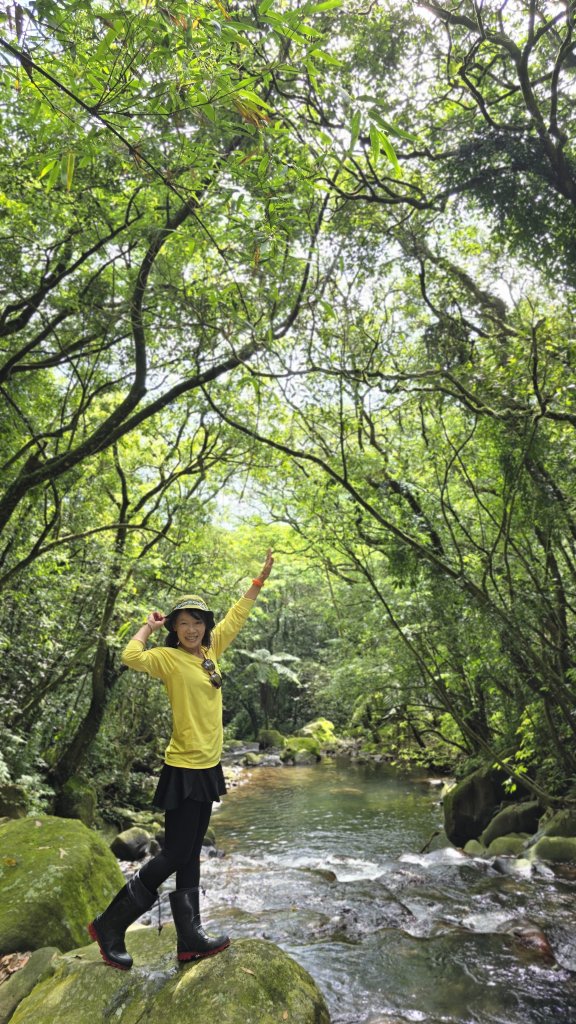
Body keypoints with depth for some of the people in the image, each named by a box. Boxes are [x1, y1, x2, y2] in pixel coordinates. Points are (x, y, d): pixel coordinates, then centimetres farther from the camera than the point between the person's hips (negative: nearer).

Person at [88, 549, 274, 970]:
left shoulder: (209, 651, 5)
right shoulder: (169, 658, -14)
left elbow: (237, 616, 13)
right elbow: (131, 657, -33)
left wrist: (261, 579, 15)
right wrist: (148, 626, -16)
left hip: (208, 767, 7)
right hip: (184, 770, -7)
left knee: (190, 855, 15)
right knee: (175, 855, -1)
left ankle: (191, 938, 25)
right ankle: (109, 925, 16)